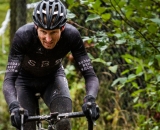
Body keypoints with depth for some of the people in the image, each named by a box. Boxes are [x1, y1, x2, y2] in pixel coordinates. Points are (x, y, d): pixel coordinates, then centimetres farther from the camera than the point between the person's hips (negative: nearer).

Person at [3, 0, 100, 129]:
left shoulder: (72, 35, -31)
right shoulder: (23, 35, -36)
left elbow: (90, 75, -30)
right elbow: (9, 80, -40)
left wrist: (90, 99, -51)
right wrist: (14, 107, -59)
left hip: (53, 76, 1)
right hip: (25, 79, -1)